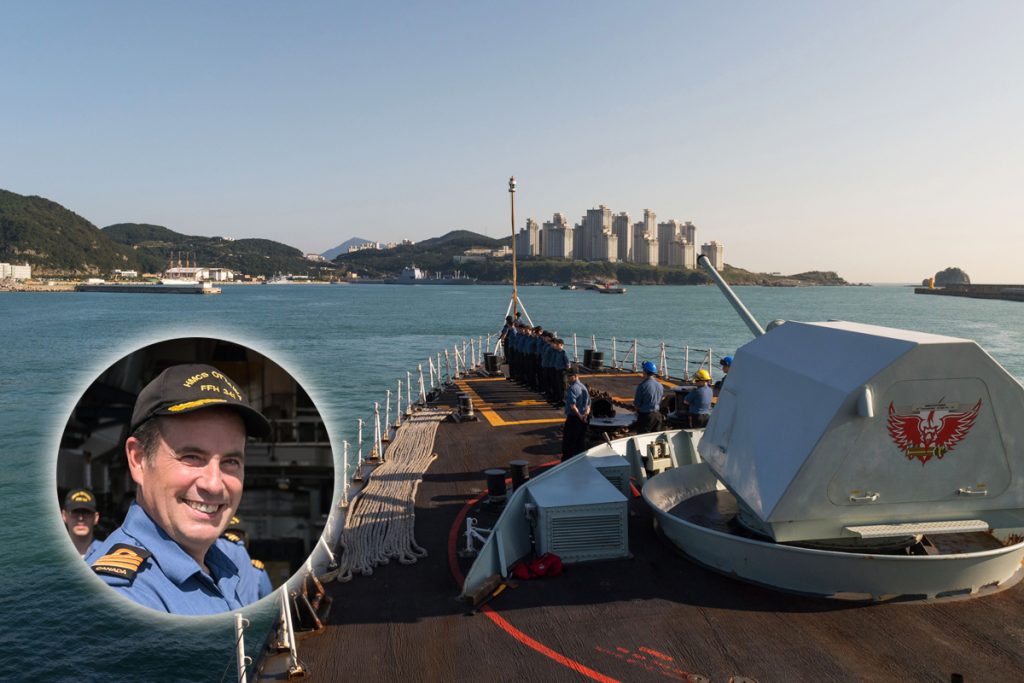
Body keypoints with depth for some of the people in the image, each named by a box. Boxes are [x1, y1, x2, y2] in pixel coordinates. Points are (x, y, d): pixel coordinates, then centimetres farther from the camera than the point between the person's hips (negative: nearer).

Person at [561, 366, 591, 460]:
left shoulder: (572, 388, -19)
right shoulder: (584, 387, 9)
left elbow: (572, 405, -28)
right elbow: (589, 403, 12)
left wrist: (579, 416, -19)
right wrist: (587, 412, -3)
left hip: (573, 418, -8)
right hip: (583, 420, 8)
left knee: (568, 442, 4)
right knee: (581, 441, 16)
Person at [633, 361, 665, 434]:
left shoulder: (642, 386, -16)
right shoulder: (660, 386, 3)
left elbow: (637, 403, -10)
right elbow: (661, 402, 10)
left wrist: (637, 411, 9)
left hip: (645, 415, -6)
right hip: (657, 415, 6)